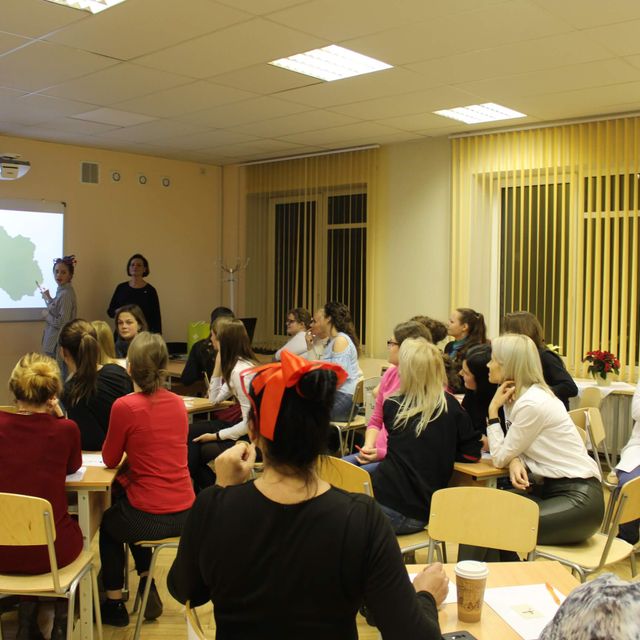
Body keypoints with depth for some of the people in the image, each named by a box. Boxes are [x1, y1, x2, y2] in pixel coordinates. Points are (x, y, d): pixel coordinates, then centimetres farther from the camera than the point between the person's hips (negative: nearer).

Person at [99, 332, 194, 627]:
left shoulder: (125, 406, -15)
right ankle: (147, 588, 38)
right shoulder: (178, 403, 3)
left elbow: (110, 459, 0)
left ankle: (114, 603, 38)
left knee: (108, 522, 30)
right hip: (186, 515, 5)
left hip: (150, 519, -5)